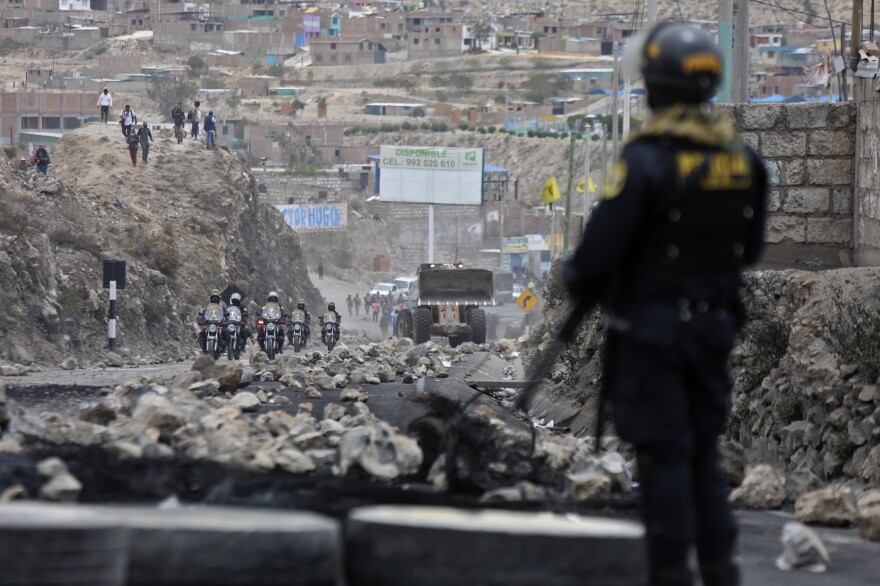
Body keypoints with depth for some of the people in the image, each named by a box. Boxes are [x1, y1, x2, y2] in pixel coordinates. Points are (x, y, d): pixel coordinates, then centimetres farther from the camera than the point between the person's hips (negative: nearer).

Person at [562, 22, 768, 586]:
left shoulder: (647, 160, -19)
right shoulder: (745, 161, 2)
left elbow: (604, 244, -17)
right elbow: (752, 247, 11)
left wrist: (578, 281, 4)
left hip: (652, 326, -6)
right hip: (715, 325, 6)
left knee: (664, 454, -2)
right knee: (704, 452, 15)